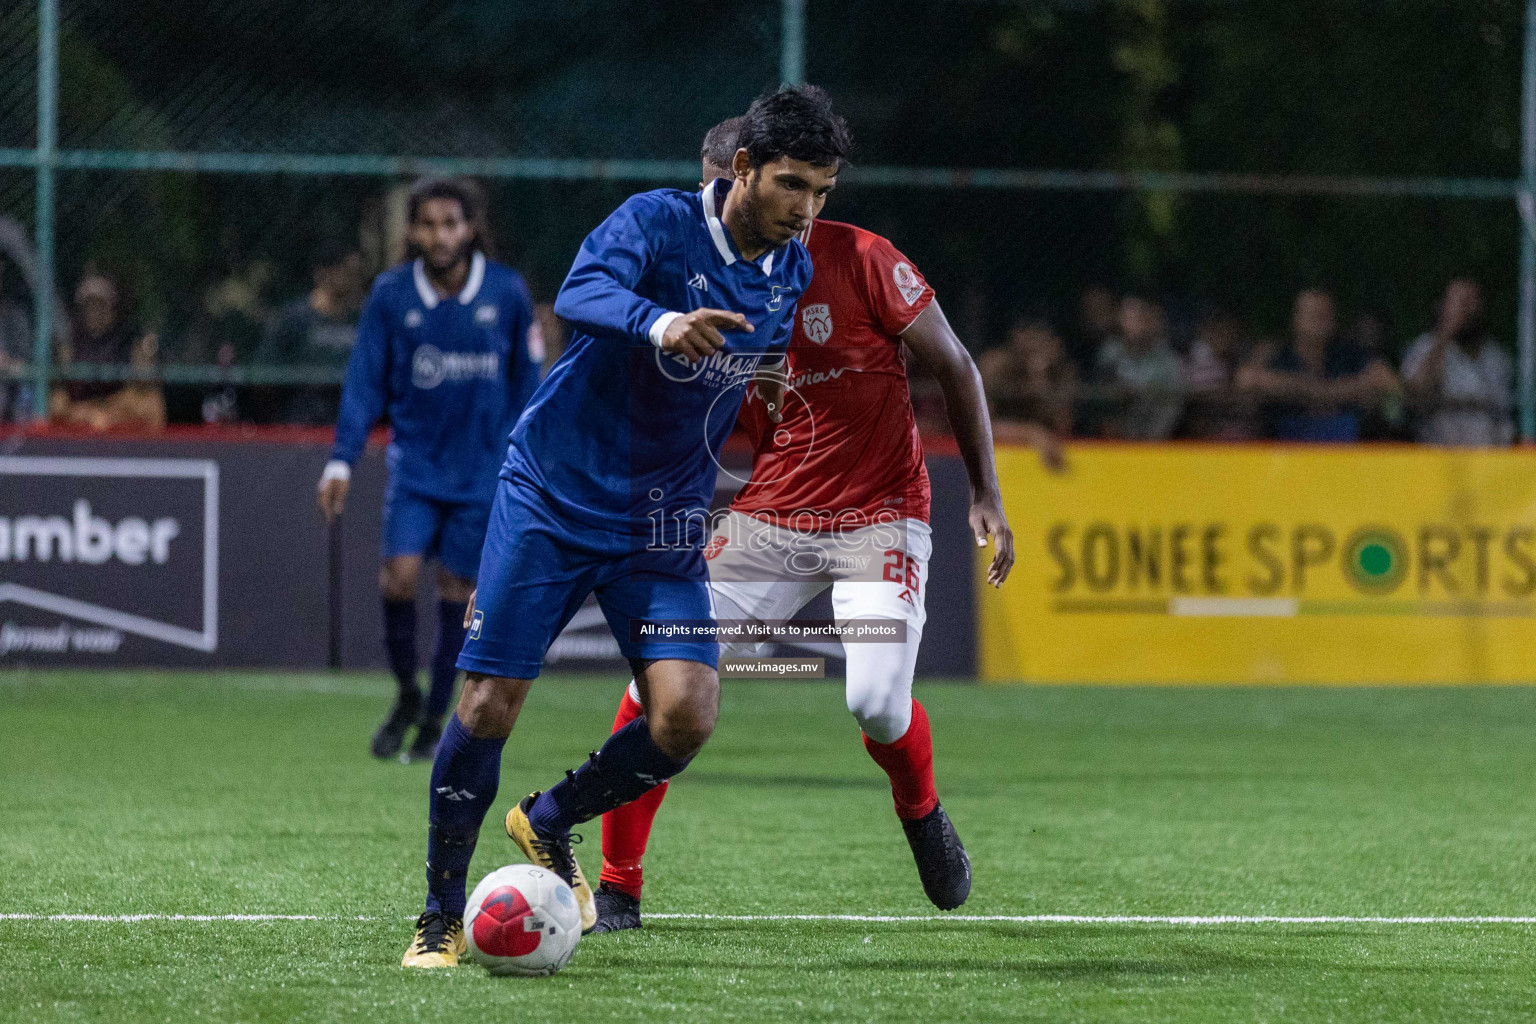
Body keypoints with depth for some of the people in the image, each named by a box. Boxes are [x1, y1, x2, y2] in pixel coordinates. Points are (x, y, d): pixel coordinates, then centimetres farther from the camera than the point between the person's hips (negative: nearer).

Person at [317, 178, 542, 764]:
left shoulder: (507, 292, -3)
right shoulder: (390, 294, -4)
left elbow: (527, 382, 6)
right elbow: (365, 382, 0)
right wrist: (342, 460, -7)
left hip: (482, 468, 0)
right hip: (415, 459, 0)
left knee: (458, 589, 2)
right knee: (399, 573, -14)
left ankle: (435, 722, 14)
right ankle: (405, 697, 8)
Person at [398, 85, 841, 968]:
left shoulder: (797, 275, 3)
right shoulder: (658, 222, -15)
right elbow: (581, 294, -35)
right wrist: (658, 323, -53)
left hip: (664, 530, 4)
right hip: (553, 498, -4)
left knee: (685, 719, -14)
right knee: (489, 706, -7)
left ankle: (549, 825, 15)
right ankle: (442, 919, 11)